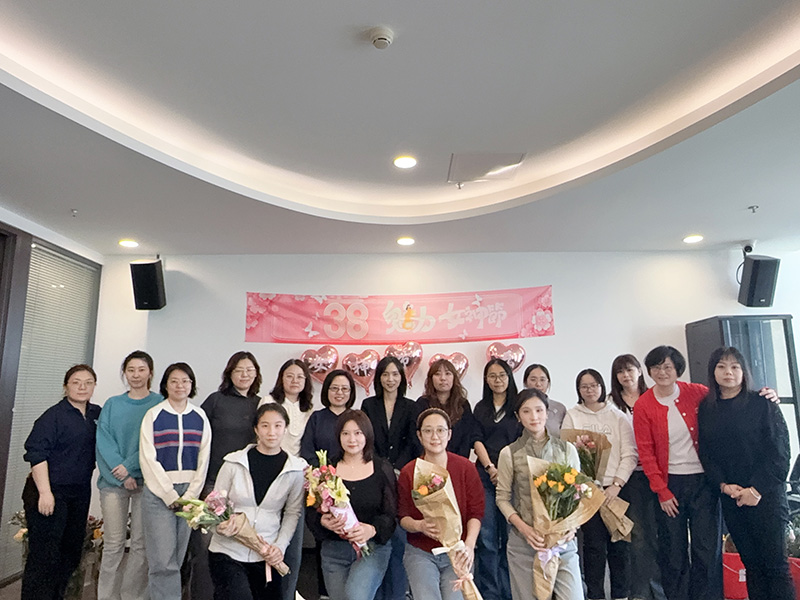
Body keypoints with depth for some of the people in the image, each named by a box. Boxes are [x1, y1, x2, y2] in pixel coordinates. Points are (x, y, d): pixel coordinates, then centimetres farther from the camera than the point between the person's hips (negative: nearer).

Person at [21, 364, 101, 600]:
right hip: (50, 493, -7)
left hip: (80, 493, 7)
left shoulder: (96, 414, 7)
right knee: (44, 554, -3)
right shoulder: (53, 415, -12)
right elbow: (36, 454, -16)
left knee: (72, 552, 14)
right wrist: (45, 492, -21)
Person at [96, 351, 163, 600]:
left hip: (145, 480, -2)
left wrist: (130, 466, -17)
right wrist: (120, 473, -12)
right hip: (113, 480, 2)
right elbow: (103, 440, 0)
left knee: (140, 544, 3)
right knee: (113, 543, 4)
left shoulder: (159, 404, 2)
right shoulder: (112, 404, 10)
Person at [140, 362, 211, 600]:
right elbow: (148, 459, -4)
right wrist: (170, 495, -9)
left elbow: (204, 460, 6)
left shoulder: (200, 417, 8)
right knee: (163, 560, -6)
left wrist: (190, 495, -4)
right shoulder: (153, 415, 0)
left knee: (177, 558, 8)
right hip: (158, 492, -3)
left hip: (190, 492, 3)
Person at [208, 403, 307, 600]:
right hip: (227, 551, -2)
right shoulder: (234, 462, -3)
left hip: (267, 556, 2)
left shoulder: (295, 469, -2)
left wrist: (280, 546, -7)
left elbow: (293, 513, 4)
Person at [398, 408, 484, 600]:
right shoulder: (408, 472, 0)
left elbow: (476, 512, -3)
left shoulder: (465, 467, -1)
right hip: (420, 552, 0)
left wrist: (469, 544, -17)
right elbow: (403, 517, 2)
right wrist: (419, 526, -19)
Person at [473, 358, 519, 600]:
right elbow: (478, 440, 7)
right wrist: (491, 468, -7)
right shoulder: (481, 408, 14)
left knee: (509, 535, 1)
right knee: (486, 537, 0)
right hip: (486, 477, 2)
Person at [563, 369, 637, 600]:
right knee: (594, 544, 0)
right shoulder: (572, 416, 8)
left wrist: (616, 485, -9)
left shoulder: (618, 416, 8)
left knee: (620, 543, 3)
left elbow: (630, 454, 2)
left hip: (616, 488, 1)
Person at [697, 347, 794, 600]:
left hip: (765, 494, -3)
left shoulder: (762, 403, -3)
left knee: (775, 563, 0)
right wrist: (723, 485, -8)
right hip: (730, 497, 3)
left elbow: (779, 450, -6)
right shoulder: (706, 409, 6)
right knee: (751, 563, 9)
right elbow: (706, 453, 6)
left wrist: (757, 489, -12)